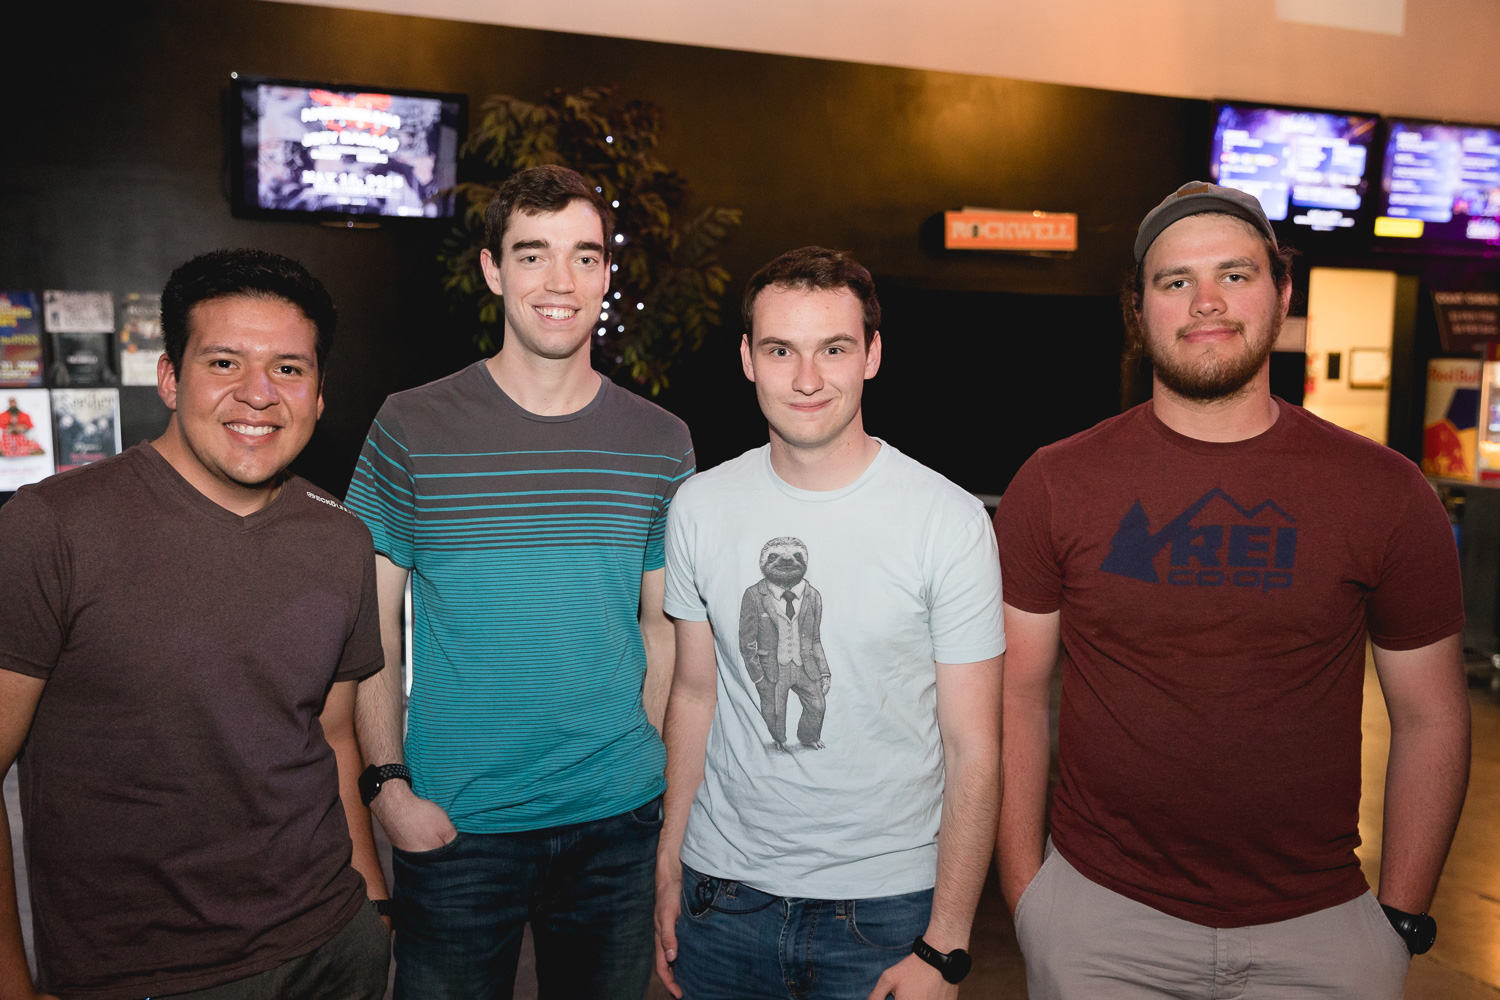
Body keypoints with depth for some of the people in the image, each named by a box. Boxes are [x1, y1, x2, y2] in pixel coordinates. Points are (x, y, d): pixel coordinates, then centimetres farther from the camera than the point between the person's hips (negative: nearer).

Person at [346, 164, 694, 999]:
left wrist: (658, 773, 2)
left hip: (617, 820, 2)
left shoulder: (661, 444, 0)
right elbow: (372, 626, -2)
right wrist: (389, 783, -8)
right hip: (453, 823, -2)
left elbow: (662, 628, 6)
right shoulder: (414, 429, -6)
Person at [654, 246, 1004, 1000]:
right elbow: (695, 695, 6)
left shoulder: (951, 522, -13)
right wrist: (668, 869, 6)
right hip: (723, 891, 3)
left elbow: (973, 749, -10)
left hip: (885, 908, -2)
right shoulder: (700, 507, -2)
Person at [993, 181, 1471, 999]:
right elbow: (1017, 693, -4)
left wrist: (1402, 917, 0)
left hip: (1320, 929, 1)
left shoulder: (1388, 494, -4)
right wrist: (1024, 892, -5)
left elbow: (1430, 717, 2)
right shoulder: (1055, 485, -6)